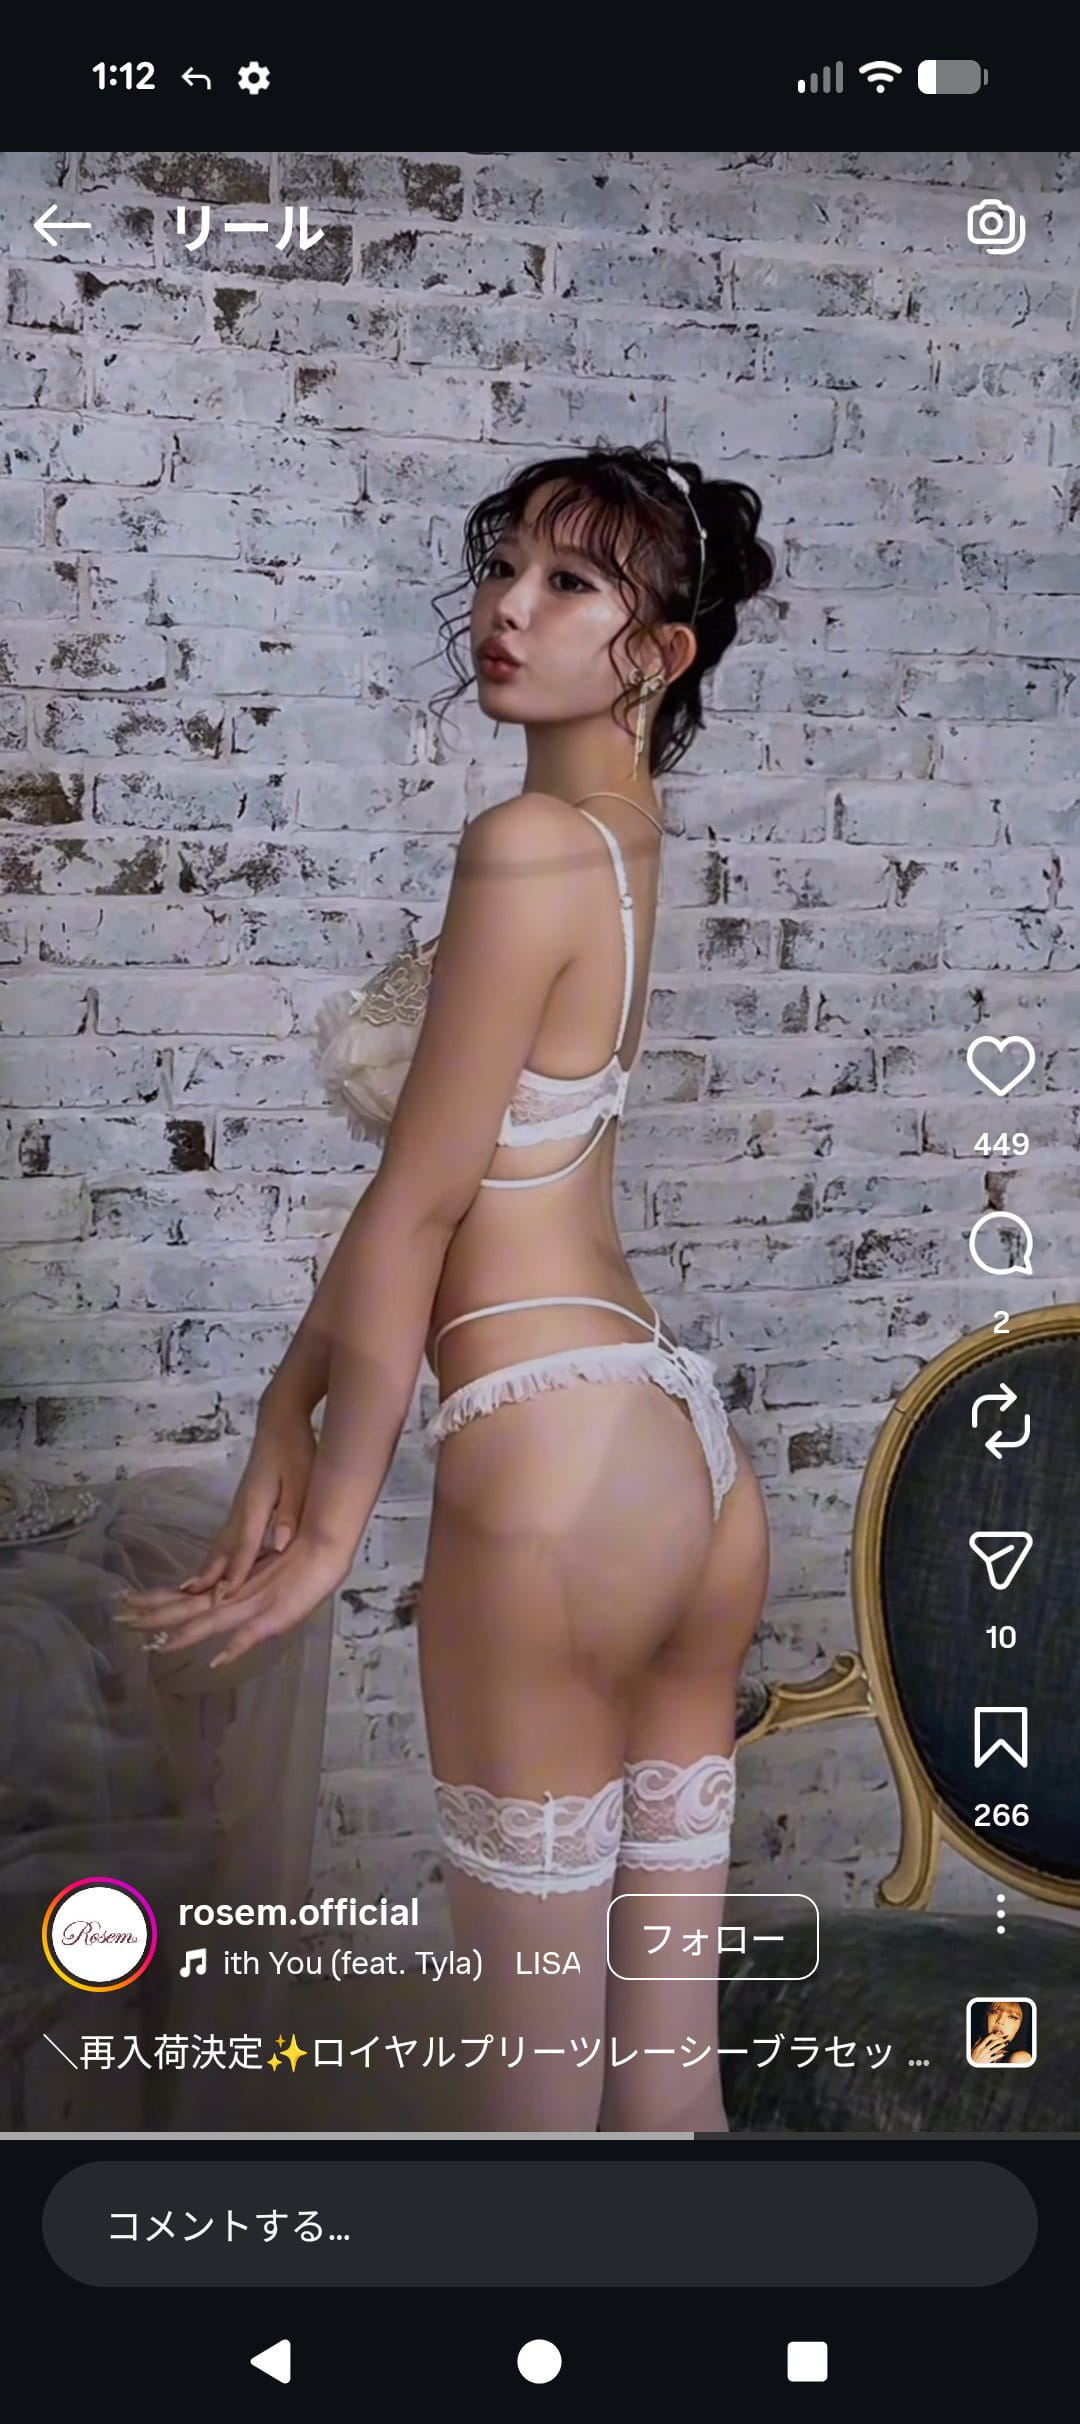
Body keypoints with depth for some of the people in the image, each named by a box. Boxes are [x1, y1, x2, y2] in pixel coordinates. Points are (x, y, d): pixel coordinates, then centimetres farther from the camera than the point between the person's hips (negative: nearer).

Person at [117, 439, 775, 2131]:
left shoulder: (526, 844, -13)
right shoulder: (625, 824, 13)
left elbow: (415, 1209, -11)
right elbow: (443, 1178, 14)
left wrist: (330, 1525, -4)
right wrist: (293, 1403, 16)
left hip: (555, 1459, -9)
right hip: (690, 1449, 9)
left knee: (542, 2076, 7)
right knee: (670, 2071, 17)